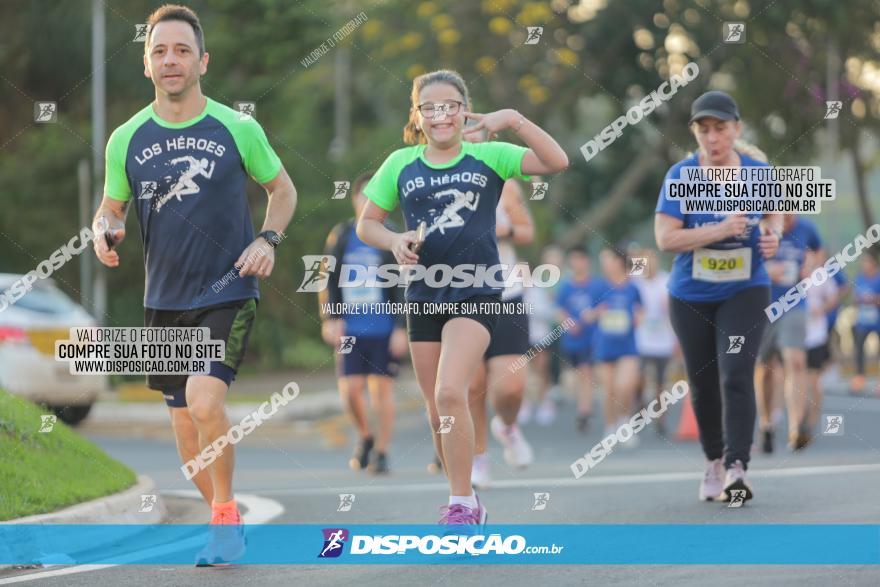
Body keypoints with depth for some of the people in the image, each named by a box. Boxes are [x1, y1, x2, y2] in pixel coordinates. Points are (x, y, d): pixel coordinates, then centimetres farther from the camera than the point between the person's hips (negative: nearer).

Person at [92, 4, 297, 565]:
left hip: (229, 293, -4)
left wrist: (268, 239, -7)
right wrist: (106, 231, -8)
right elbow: (111, 207, 15)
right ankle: (226, 521, 30)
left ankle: (226, 517, -5)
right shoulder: (127, 139, 2)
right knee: (185, 422, 9)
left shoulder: (238, 129, -4)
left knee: (205, 400, -23)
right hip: (165, 302, 4)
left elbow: (283, 189, 10)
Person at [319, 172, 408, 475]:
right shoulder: (341, 236, 9)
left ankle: (381, 451, 8)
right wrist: (330, 318, 1)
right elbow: (328, 280, 13)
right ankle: (365, 437, 22)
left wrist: (401, 328, -7)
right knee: (350, 388, -4)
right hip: (350, 328, 2)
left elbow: (403, 287, -1)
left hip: (384, 329, -2)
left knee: (382, 387, -3)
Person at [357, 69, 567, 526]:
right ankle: (465, 505, 25)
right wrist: (395, 242, -7)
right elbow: (367, 224, 14)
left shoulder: (488, 157, -1)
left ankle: (463, 503, -13)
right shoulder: (400, 165, 6)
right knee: (438, 412, 9)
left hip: (476, 294, -4)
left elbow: (556, 162, -12)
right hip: (423, 297, 4)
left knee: (450, 393, -22)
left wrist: (515, 122, -24)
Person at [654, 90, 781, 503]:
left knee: (735, 376, -18)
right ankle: (714, 461, 31)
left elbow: (773, 211, 16)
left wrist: (773, 234, -7)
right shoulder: (681, 175, -11)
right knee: (703, 382, 11)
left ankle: (736, 468, -22)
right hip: (691, 297, 1)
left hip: (745, 292, -1)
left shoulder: (757, 171, -4)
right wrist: (720, 231, -29)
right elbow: (664, 237, -18)